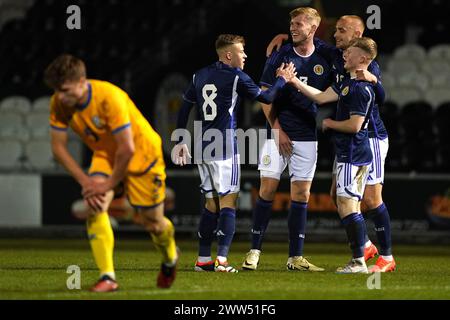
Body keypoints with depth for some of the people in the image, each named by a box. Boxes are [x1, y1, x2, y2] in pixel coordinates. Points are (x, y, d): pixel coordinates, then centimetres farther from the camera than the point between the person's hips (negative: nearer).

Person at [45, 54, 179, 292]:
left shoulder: (109, 97, -37)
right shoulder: (58, 103, -18)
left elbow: (127, 149, -34)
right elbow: (58, 146, -10)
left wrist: (110, 183, -25)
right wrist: (84, 180, -18)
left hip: (141, 153, -4)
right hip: (105, 154, 5)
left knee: (152, 222, 6)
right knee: (95, 206, -22)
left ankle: (170, 258, 41)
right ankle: (107, 277, -23)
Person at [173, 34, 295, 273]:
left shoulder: (200, 76, 13)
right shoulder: (236, 77, -5)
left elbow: (184, 107, 16)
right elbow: (266, 98, 1)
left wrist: (180, 141, 22)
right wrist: (282, 79, 19)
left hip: (202, 146, 6)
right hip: (224, 146, -6)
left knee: (211, 203, 13)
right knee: (228, 202, -5)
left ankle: (203, 259, 11)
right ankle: (221, 259, -15)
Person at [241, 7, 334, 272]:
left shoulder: (324, 62, 3)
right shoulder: (280, 57, -1)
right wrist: (278, 130, -6)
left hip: (307, 137, 1)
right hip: (279, 133, -1)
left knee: (301, 195, 1)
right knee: (267, 189, -5)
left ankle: (296, 257, 6)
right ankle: (255, 251, 3)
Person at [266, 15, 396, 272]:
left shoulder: (369, 64, -13)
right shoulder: (335, 56, 6)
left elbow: (380, 99, -25)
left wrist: (373, 79, -43)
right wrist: (285, 37, 6)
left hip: (371, 138, -8)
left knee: (371, 199, -9)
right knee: (338, 194, 6)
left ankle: (387, 258, 0)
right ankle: (365, 246, 20)